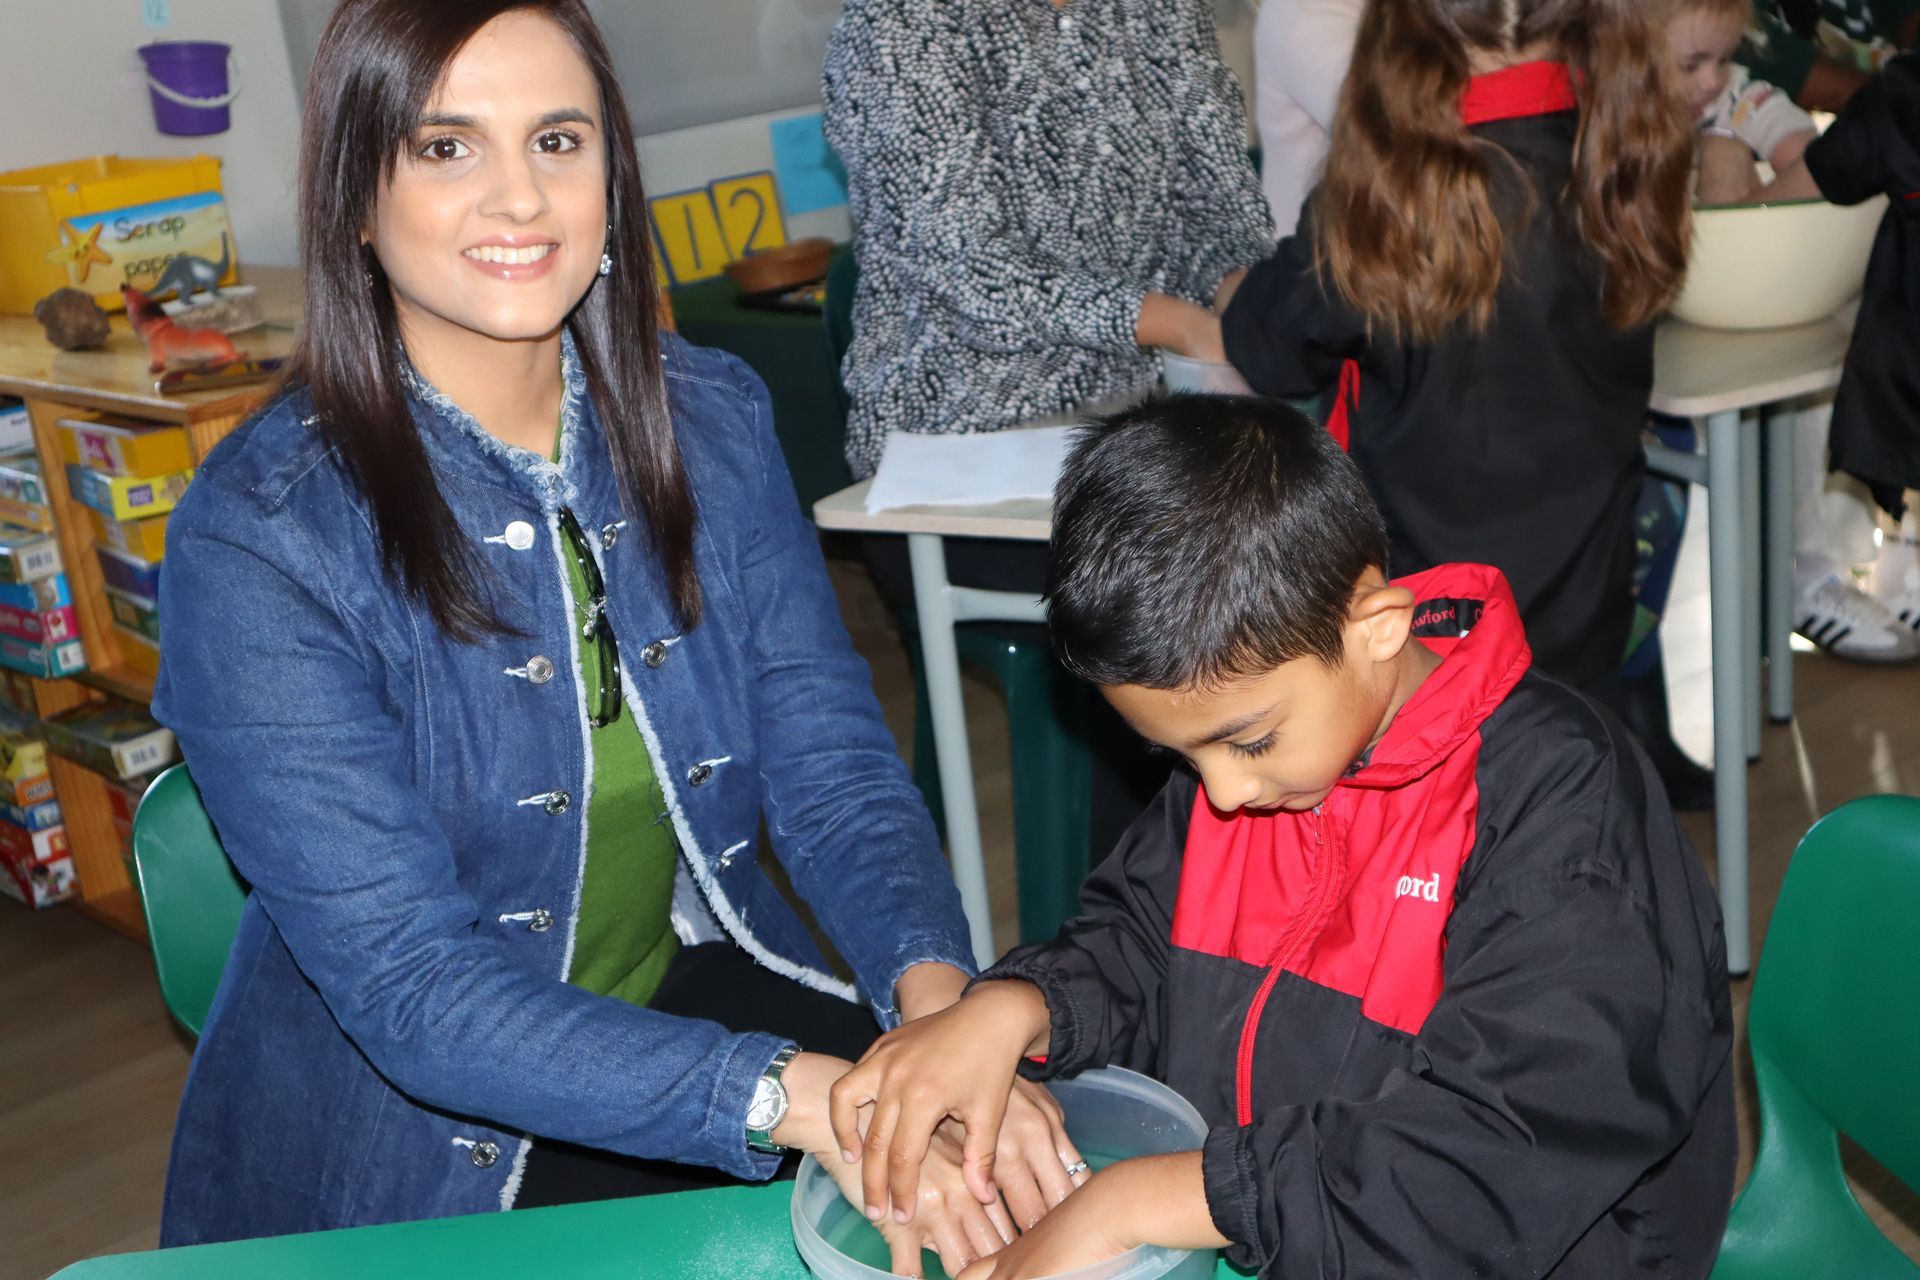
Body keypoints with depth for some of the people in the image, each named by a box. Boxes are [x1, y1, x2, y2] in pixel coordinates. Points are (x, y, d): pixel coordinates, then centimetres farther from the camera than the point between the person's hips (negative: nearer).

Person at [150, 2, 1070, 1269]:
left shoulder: (711, 415, -2)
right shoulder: (260, 536, -18)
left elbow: (832, 764, -5)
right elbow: (411, 984, -23)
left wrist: (938, 1003, -26)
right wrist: (798, 1097, -34)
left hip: (705, 991, 5)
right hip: (415, 1153, -4)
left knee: (1016, 1177, -14)